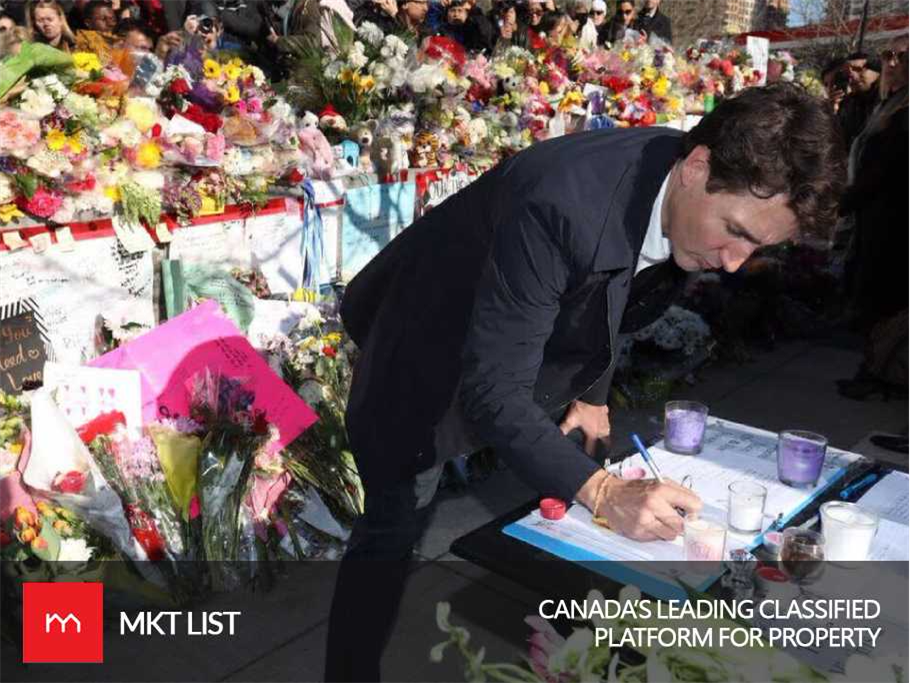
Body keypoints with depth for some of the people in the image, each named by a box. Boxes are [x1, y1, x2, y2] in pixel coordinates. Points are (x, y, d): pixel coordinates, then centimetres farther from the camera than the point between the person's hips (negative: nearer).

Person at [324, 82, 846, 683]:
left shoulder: (690, 202, -14)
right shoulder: (563, 202, -39)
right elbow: (490, 388, -37)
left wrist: (592, 394, 0)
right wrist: (602, 490, -43)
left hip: (530, 346, 7)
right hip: (426, 350, -6)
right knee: (393, 533, 2)